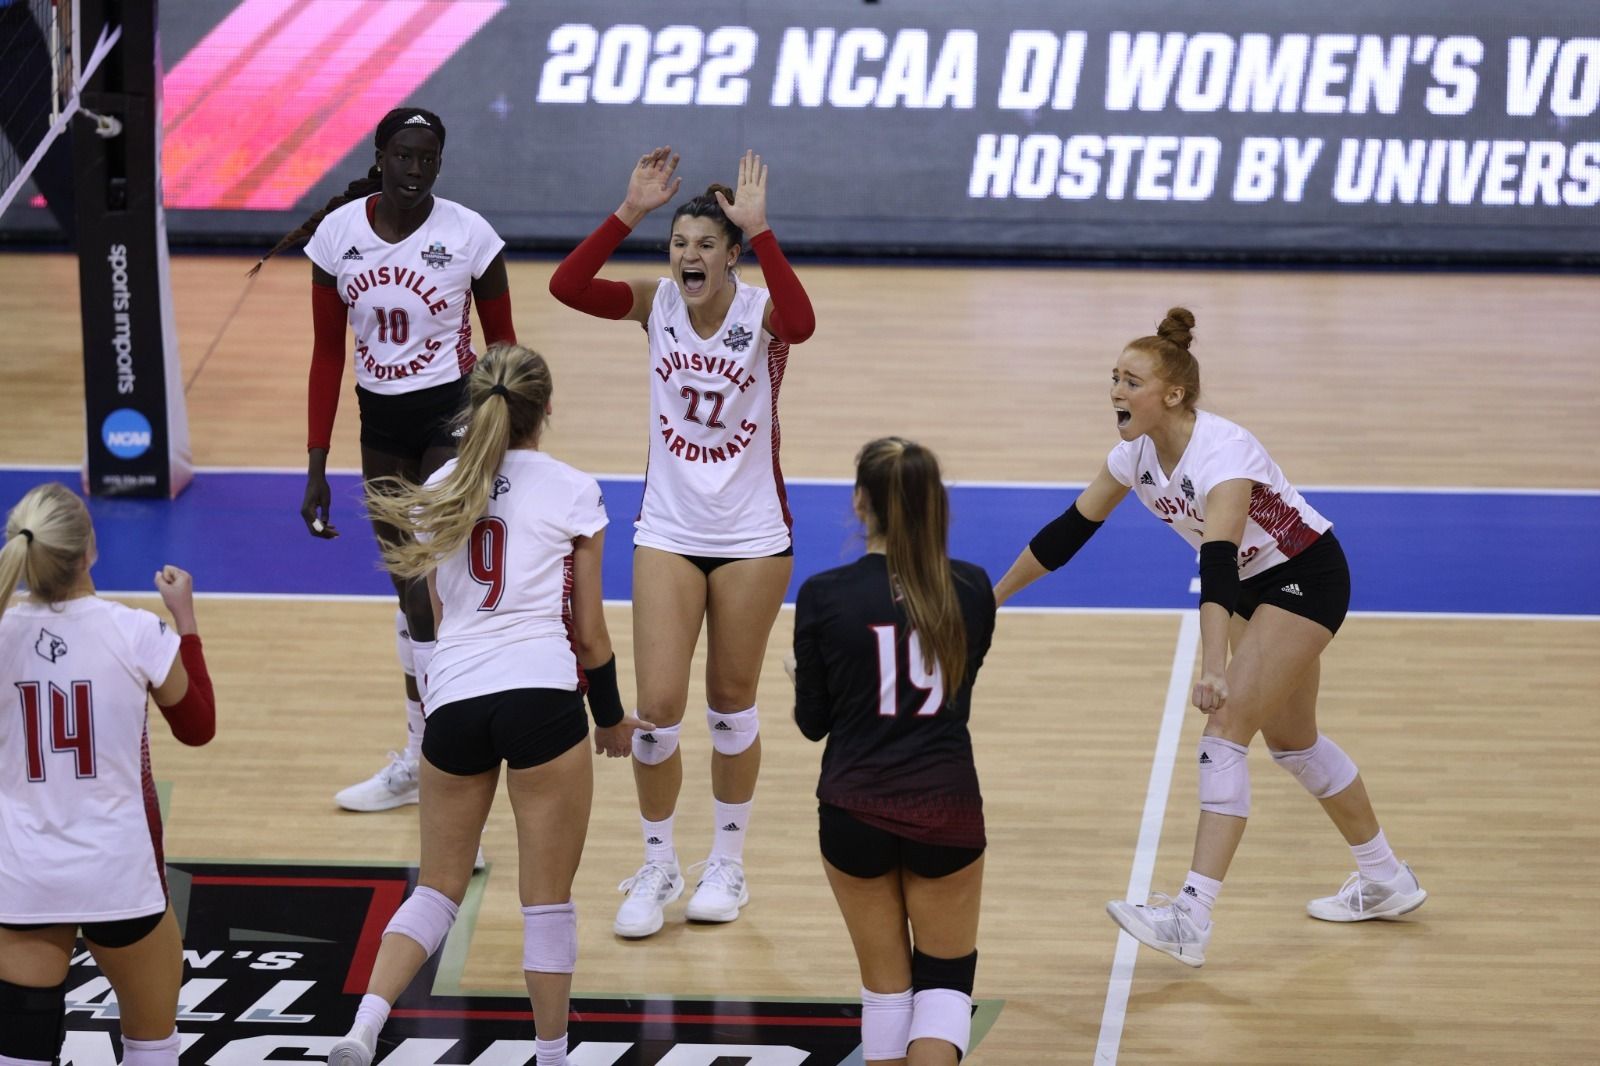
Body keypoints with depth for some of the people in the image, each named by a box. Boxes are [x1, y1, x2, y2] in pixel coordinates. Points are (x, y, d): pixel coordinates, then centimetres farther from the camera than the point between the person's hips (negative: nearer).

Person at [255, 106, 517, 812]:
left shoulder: (468, 235, -13)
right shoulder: (337, 232, -5)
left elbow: (502, 345, -3)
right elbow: (328, 354, 2)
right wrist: (317, 466, 0)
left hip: (454, 415, -5)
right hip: (380, 418, 5)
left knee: (430, 593, -12)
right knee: (406, 587, 14)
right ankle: (420, 758, 26)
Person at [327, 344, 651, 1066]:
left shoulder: (437, 492, 14)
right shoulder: (572, 493, 3)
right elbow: (588, 630, 5)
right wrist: (612, 721, 18)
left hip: (453, 699, 4)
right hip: (543, 694, -4)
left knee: (437, 889, 14)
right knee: (548, 899, 7)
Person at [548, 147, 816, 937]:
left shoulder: (760, 312, -14)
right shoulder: (658, 305, -6)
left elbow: (800, 322, -39)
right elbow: (566, 286, -22)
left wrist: (760, 230, -42)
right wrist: (629, 212, -29)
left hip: (752, 537, -2)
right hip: (667, 533, 2)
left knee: (732, 707, 11)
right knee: (657, 707, -2)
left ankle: (727, 865, 28)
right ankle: (658, 867, 18)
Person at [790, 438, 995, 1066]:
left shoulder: (824, 596, -10)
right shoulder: (971, 590, -5)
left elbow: (813, 722, -1)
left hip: (856, 813, 0)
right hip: (946, 809, 0)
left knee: (885, 986, 14)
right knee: (946, 982, 13)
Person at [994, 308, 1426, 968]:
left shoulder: (1221, 454, -32)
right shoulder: (1137, 455, -8)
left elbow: (1218, 561, -45)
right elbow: (1069, 530, 3)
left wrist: (1214, 669, -56)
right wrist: (991, 597, 7)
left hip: (1307, 578, -9)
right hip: (1252, 586, 9)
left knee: (1225, 731, -18)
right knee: (1291, 741, 18)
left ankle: (1191, 919, -23)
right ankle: (1386, 881, 34)